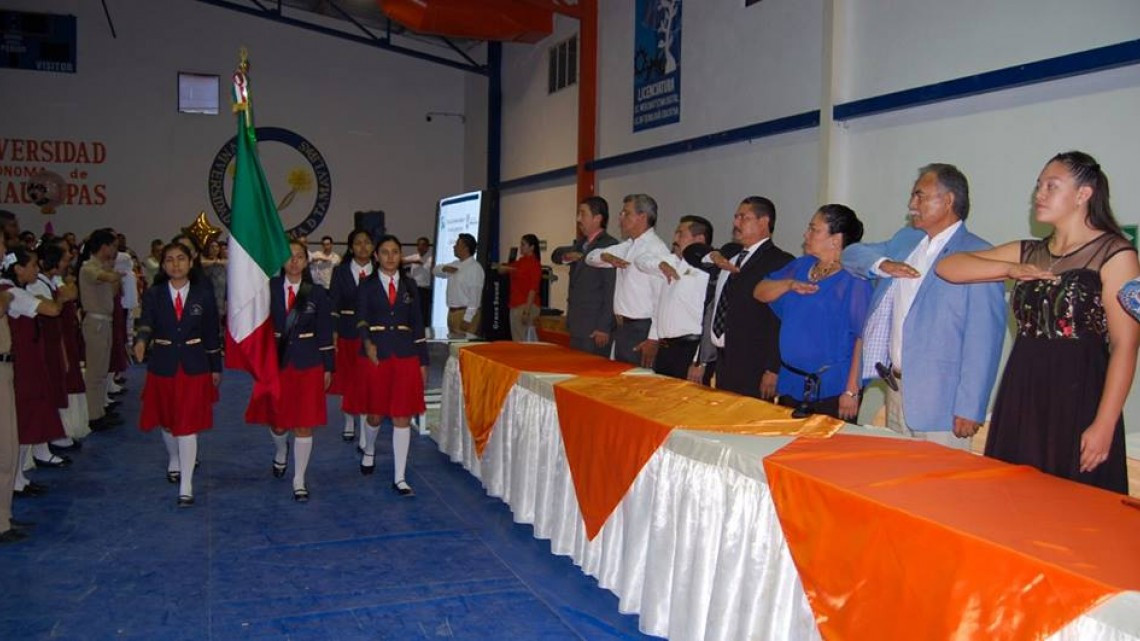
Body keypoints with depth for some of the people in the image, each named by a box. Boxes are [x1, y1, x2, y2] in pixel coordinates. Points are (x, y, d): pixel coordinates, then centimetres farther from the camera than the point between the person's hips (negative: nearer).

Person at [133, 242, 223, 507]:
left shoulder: (204, 294, -3)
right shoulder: (153, 294, -2)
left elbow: (211, 333, 2)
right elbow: (146, 323, -17)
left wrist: (216, 368, 6)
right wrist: (142, 340, -40)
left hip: (194, 367, -2)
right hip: (163, 366, 2)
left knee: (188, 425, -5)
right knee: (167, 421, 18)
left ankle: (186, 485, 1)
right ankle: (174, 460, 47)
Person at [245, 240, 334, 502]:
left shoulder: (317, 294, -1)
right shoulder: (268, 289, -2)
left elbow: (325, 333, 1)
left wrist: (327, 368, 1)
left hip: (307, 365, 0)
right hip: (275, 362, 1)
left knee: (303, 425, 2)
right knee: (276, 422, 11)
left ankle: (299, 480, 15)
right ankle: (281, 451, 46)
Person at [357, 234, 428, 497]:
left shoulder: (409, 286, 8)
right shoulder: (367, 286, 3)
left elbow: (417, 324, 8)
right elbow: (361, 319, -7)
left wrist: (423, 362, 5)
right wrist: (367, 342, -28)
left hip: (406, 355, 1)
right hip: (377, 354, -1)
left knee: (403, 418, -1)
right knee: (375, 414, 10)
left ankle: (399, 478, 6)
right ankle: (369, 450, 43)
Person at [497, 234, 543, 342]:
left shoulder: (534, 263, -9)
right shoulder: (520, 261, 13)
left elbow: (533, 289, -15)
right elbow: (501, 270, 22)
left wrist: (527, 311, -21)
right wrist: (508, 268, -2)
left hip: (527, 305, -8)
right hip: (515, 304, 8)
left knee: (523, 341, -8)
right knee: (516, 340, 9)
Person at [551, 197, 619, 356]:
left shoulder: (610, 245, -12)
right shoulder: (580, 243, 15)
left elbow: (611, 289, -16)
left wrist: (604, 327, -19)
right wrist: (566, 256, -11)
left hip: (595, 329, -8)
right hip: (577, 326, 8)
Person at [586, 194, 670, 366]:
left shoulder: (657, 249, -15)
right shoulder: (627, 246, 12)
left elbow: (664, 298, -19)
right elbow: (591, 257, 16)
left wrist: (653, 339, -20)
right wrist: (606, 257, -7)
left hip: (642, 330, -8)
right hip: (622, 327, 9)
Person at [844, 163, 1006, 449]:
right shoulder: (905, 240, 12)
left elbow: (984, 338, -15)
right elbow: (851, 253, 16)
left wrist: (969, 408, -17)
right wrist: (882, 264, -6)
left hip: (940, 399, -7)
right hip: (895, 387, 7)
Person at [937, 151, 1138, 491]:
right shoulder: (1027, 253, 15)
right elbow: (948, 267, 10)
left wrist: (1104, 425, -16)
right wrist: (1010, 269, -5)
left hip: (1078, 398, -5)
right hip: (1020, 395, 5)